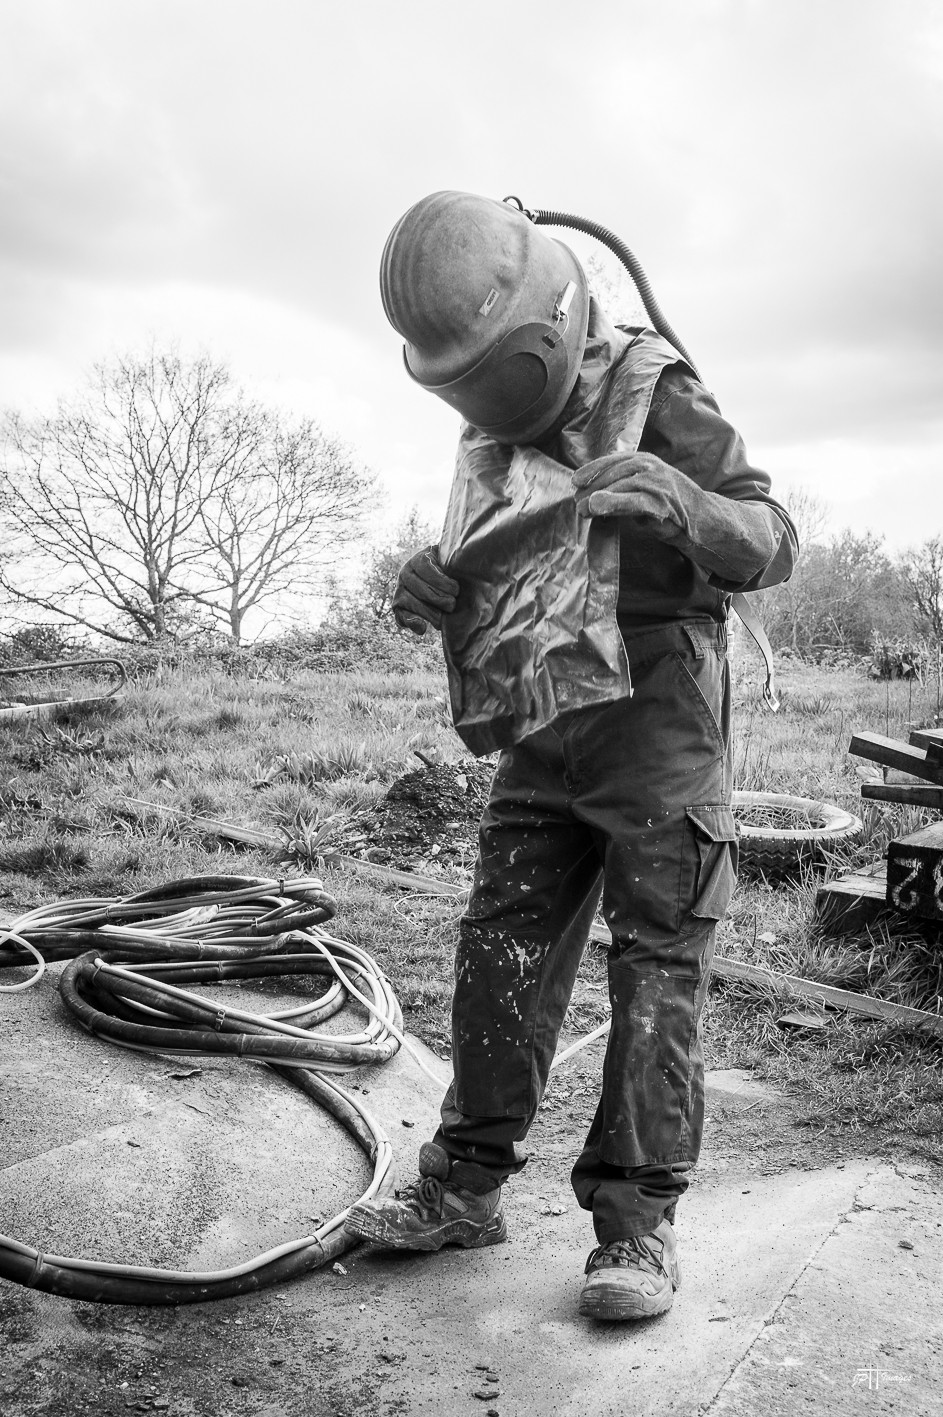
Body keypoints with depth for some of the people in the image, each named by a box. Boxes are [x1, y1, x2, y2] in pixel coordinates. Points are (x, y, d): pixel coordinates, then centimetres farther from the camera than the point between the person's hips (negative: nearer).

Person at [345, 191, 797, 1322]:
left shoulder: (654, 392, -9)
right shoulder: (490, 434, 11)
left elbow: (773, 544, -11)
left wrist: (681, 502, -32)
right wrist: (429, 591, -6)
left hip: (659, 723, -6)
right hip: (543, 732, 7)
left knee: (655, 965, -3)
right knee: (500, 951, 6)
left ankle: (638, 1218, 6)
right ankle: (465, 1185, 17)